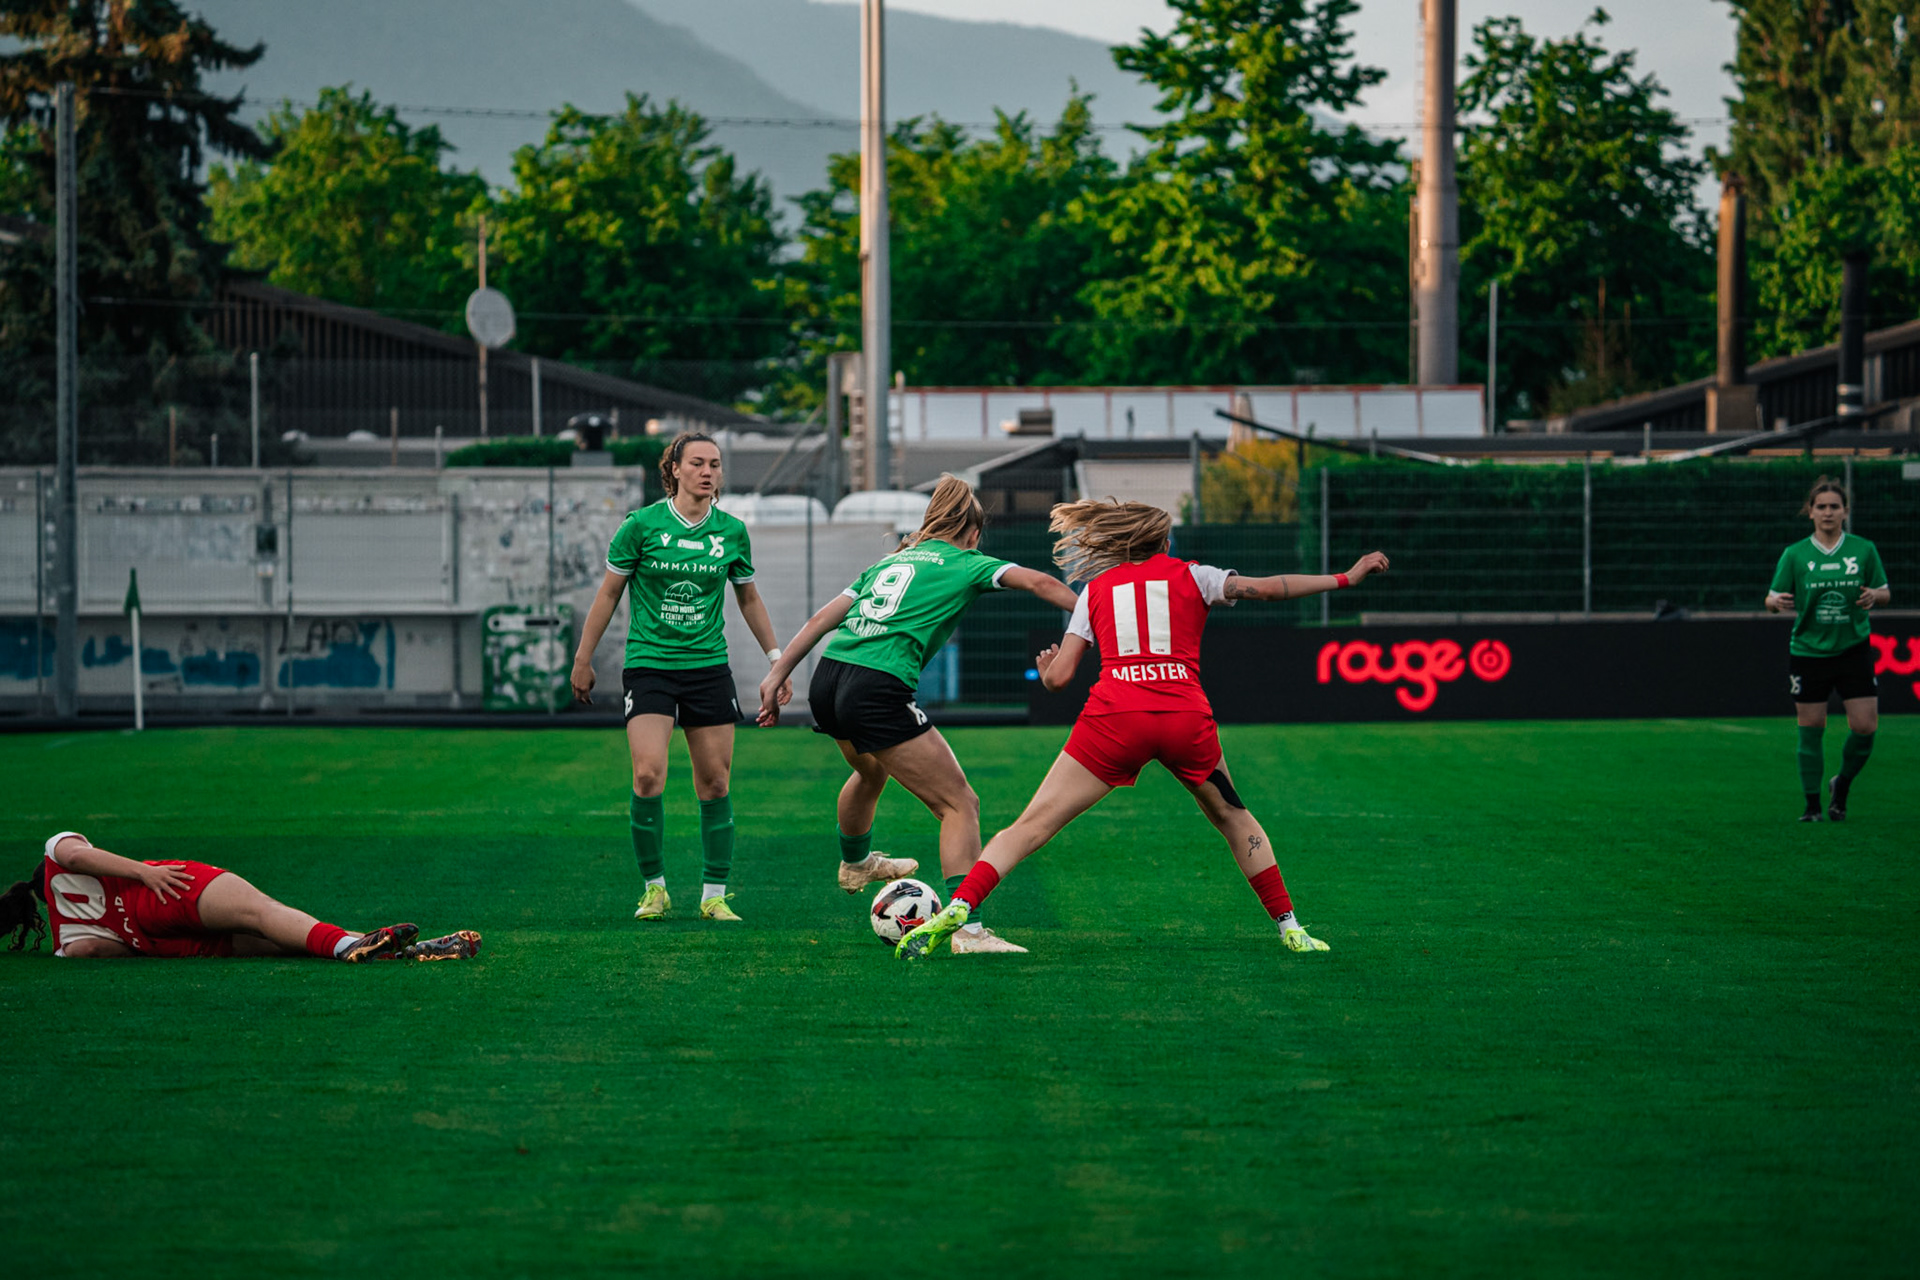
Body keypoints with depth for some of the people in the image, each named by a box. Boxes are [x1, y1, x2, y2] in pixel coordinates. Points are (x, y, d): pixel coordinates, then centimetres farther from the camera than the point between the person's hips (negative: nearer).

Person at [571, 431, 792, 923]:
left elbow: (749, 598, 17)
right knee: (648, 775, -16)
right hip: (648, 664, -3)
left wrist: (776, 658, 15)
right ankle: (654, 889, -1)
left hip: (709, 667, 3)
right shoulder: (642, 525, -6)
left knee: (715, 781, 1)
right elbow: (609, 592, 3)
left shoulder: (732, 532, 3)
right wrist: (583, 658, 5)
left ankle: (714, 895, 11)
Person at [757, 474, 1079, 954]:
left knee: (870, 771, 39)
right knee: (960, 805, -4)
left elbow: (823, 618, 22)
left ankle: (855, 864, 64)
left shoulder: (890, 561, 25)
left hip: (827, 680, 8)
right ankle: (967, 928, -17)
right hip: (877, 691, -8)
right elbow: (1041, 583, -4)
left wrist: (777, 674, 22)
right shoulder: (963, 563, 8)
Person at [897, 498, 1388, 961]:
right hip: (1187, 718, 0)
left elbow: (1058, 676, 13)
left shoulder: (1096, 589, 19)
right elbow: (1264, 588, 6)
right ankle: (1290, 929, 22)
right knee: (1233, 818, 25)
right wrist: (1344, 579, 14)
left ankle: (956, 910, -17)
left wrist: (1045, 668, 37)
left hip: (1114, 715, 0)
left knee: (1031, 826, 0)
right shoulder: (1191, 576, 17)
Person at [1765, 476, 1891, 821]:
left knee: (1865, 726, -6)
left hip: (1853, 648, 1)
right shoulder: (1794, 555, -1)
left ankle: (1842, 785, 20)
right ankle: (1812, 803, 13)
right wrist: (1777, 601, -22)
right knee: (1811, 729, 0)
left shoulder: (1864, 550, 1)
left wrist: (1874, 595, -15)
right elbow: (1771, 600, 1)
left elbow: (1885, 593, 8)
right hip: (1808, 650, 0)